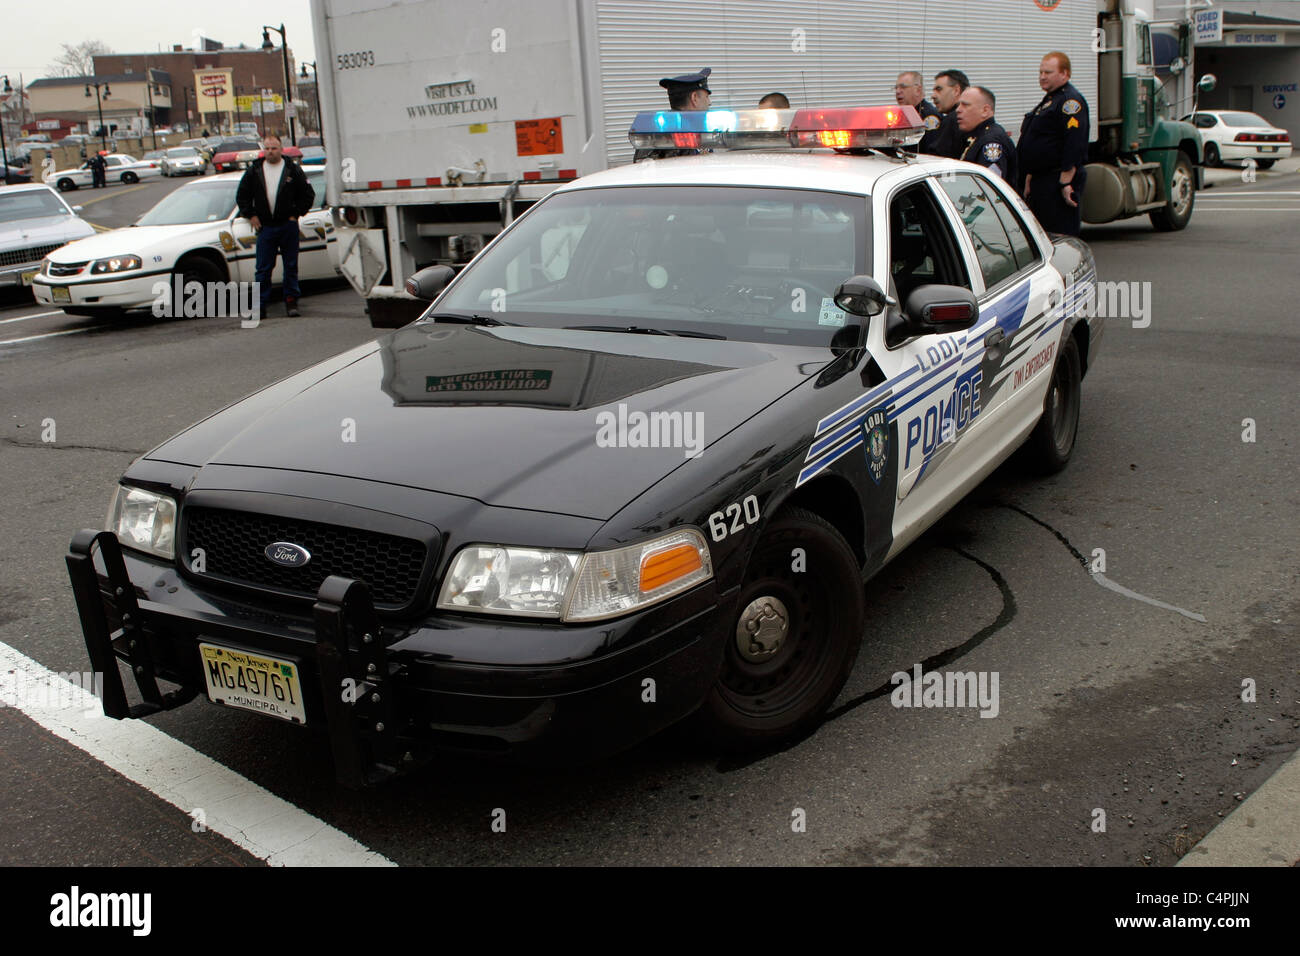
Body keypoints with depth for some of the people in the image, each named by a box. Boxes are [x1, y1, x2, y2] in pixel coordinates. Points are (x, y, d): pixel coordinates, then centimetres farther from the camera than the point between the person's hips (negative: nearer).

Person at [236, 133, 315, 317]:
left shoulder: (293, 169, 1)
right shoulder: (254, 171, 7)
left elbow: (308, 194, 5)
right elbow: (241, 196, 14)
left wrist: (296, 214, -1)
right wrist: (251, 215, 5)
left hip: (288, 226, -1)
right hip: (265, 227, 1)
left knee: (291, 266, 5)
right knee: (263, 268, 0)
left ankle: (291, 301, 13)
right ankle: (260, 304, 4)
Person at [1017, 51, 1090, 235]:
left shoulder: (1070, 101, -12)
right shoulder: (1049, 101, 21)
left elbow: (1075, 147, -20)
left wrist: (1065, 183, -24)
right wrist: (1029, 181, 23)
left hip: (1059, 182, -10)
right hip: (1041, 182, 10)